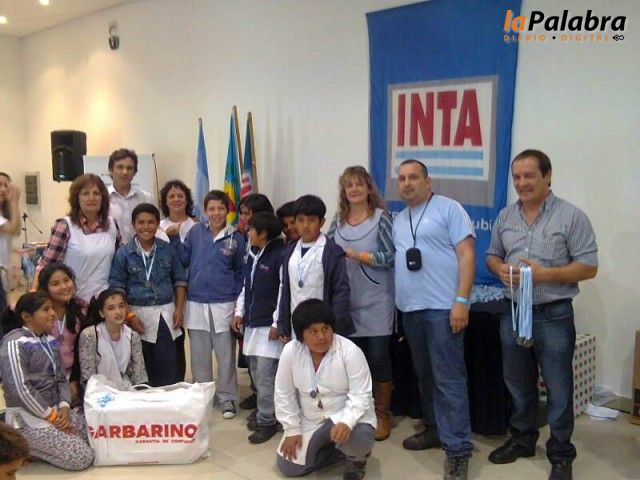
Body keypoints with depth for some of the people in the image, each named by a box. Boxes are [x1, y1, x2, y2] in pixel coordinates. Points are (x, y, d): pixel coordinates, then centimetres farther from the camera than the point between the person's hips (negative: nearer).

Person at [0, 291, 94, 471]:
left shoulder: (50, 341, 10)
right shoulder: (15, 343, -15)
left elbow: (61, 378, 13)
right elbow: (20, 389, -22)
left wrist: (64, 407, -6)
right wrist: (52, 417, -17)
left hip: (55, 409, 8)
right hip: (27, 416, -8)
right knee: (82, 457, -17)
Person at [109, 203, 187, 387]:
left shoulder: (168, 250, 2)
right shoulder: (123, 253, -2)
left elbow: (179, 280, 10)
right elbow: (117, 286, 0)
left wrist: (179, 308, 2)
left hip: (165, 313, 1)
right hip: (138, 314, -1)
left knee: (168, 365, 1)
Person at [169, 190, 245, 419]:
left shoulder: (236, 237, -2)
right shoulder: (196, 231, 1)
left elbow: (240, 272, 5)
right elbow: (184, 259, 4)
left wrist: (238, 302, 0)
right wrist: (174, 238, -6)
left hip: (224, 303, -2)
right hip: (196, 302, 2)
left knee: (226, 354, 6)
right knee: (199, 355, 13)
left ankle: (227, 397, 21)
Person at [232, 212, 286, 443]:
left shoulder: (280, 255, -14)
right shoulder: (253, 254, 12)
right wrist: (240, 312, 13)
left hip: (270, 325, -8)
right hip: (252, 322, 8)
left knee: (265, 374, -6)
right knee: (256, 372, 15)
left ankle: (267, 421, 5)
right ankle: (263, 412, 30)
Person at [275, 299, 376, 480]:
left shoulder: (350, 351, -22)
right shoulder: (290, 351, -14)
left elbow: (360, 395, -22)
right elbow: (284, 394, -4)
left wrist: (346, 422, -39)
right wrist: (292, 430, -6)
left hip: (349, 416, -4)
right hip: (310, 421, 4)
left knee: (358, 437, -35)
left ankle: (356, 459, 4)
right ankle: (339, 448, 18)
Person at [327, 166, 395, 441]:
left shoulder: (381, 218, -6)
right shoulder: (338, 221, 7)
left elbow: (390, 257, -12)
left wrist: (358, 255, -17)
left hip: (376, 302, -4)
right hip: (347, 302, 4)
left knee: (378, 357, 2)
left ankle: (382, 415, 18)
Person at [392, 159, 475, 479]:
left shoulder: (448, 208, -3)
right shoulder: (398, 220, 17)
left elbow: (467, 255, -9)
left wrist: (462, 301, -17)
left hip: (442, 307, -7)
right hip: (409, 309, 7)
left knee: (448, 378, -6)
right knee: (424, 375, 16)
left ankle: (458, 448, 0)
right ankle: (435, 429, 30)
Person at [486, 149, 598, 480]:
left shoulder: (572, 216, -9)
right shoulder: (505, 217, 7)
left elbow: (588, 267, -11)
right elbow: (492, 256, 15)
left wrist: (543, 274, -22)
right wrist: (500, 269, -8)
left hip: (553, 316, -5)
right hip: (513, 313, 5)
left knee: (558, 390, 7)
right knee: (518, 385, 18)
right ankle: (522, 440, 36)